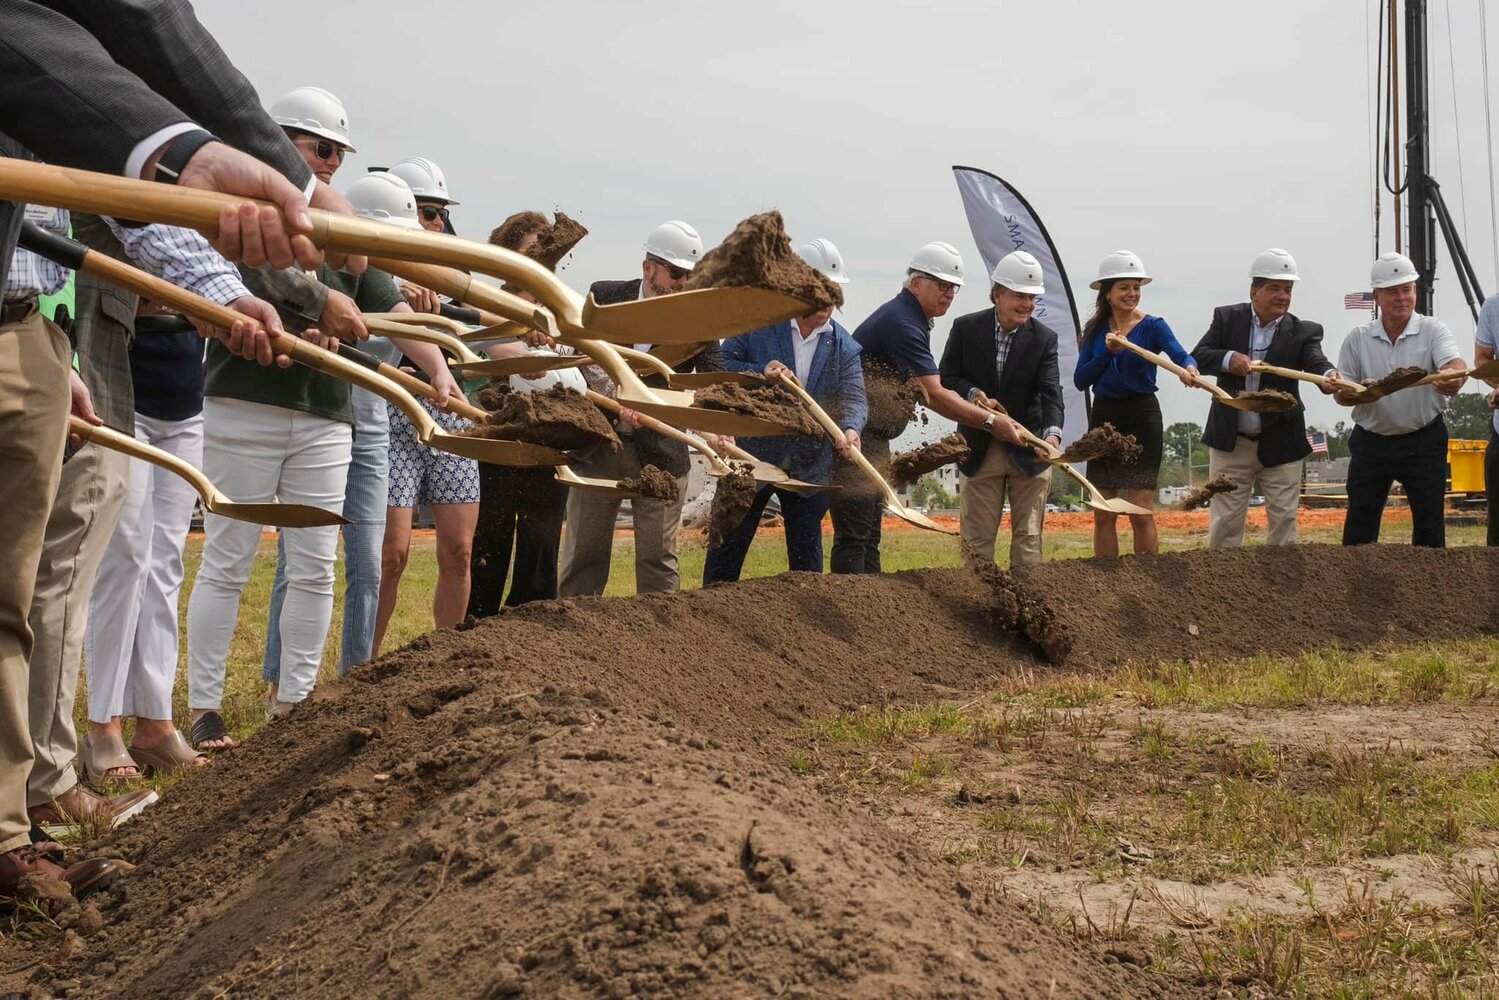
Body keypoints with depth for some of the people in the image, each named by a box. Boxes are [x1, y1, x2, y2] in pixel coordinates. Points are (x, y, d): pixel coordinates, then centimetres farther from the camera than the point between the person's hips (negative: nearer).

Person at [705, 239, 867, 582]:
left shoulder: (843, 345, 2)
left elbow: (854, 397, -8)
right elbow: (721, 366, -7)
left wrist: (850, 429, -29)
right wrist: (761, 372, -24)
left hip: (811, 463, 2)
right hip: (752, 457, -2)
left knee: (807, 553, 11)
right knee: (728, 546, 5)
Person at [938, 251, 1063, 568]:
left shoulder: (1044, 338, -6)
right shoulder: (965, 328, -4)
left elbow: (1050, 392, -16)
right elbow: (946, 377, 2)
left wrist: (1052, 433, -34)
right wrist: (971, 393, -19)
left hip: (1028, 451, 0)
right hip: (980, 449, 0)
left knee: (1028, 539, 2)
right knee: (976, 538, 5)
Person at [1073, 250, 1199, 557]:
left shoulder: (1152, 326, -4)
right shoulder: (1095, 330, 5)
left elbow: (1180, 355, -21)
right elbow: (1080, 380, -3)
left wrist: (1188, 369, -44)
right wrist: (1108, 352, -17)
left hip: (1141, 419, -3)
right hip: (1104, 418, 3)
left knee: (1141, 514, -5)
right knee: (1103, 516, 6)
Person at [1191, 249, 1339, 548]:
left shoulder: (1303, 332, -4)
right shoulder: (1227, 318, 0)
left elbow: (1317, 362, -21)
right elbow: (1197, 357, -8)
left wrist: (1330, 376, -45)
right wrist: (1228, 359, -28)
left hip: (1280, 445, 0)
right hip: (1231, 443, 0)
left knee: (1284, 523, 4)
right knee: (1225, 523, 5)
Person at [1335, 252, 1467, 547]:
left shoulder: (1433, 331, -5)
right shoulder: (1358, 338, 2)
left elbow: (1455, 364, -24)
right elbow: (1341, 393, 2)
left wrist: (1455, 378, -49)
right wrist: (1354, 395, -22)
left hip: (1423, 443, -2)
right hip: (1371, 442, 2)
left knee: (1430, 525, 3)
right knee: (1358, 531, 4)